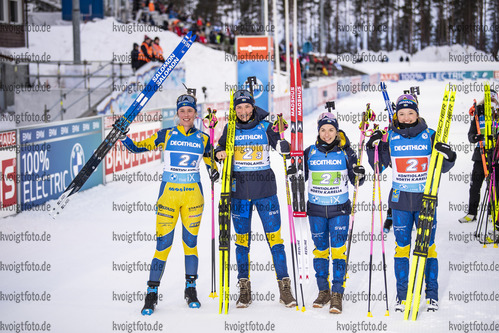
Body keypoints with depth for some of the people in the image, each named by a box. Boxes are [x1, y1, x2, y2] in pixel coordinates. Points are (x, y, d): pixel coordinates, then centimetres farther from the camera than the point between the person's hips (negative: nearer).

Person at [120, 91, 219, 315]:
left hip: (193, 194, 2)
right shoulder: (165, 135, 3)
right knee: (163, 242, -5)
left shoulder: (203, 139, 7)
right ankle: (152, 292, 1)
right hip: (169, 192, -1)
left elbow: (210, 164, 15)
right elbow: (137, 147, 5)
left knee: (190, 241, 5)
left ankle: (190, 289, 18)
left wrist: (214, 173, -6)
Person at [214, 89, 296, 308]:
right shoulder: (230, 129, 6)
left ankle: (284, 288, 1)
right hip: (239, 190, 2)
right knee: (242, 239, 5)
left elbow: (281, 147, -6)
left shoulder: (265, 127, 1)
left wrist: (283, 144, -28)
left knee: (274, 237, -4)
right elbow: (220, 148, 11)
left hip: (265, 189, -1)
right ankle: (244, 289, 13)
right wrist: (219, 153, -11)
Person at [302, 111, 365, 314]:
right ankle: (323, 291, 19)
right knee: (320, 249, 8)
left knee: (338, 249, -9)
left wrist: (359, 175, -17)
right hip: (316, 209, 2)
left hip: (340, 209, -2)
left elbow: (355, 181, 3)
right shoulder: (310, 153, 2)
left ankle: (337, 295, -8)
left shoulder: (345, 152, -1)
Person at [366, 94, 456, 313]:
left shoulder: (430, 136, 0)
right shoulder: (390, 138, 2)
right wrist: (373, 147, -7)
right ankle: (401, 296, 12)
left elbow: (443, 168, 4)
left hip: (426, 198, -1)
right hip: (400, 199, 1)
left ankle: (432, 295, 12)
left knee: (428, 246, 3)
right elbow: (379, 166, 8)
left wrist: (449, 157, -16)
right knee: (402, 246, 5)